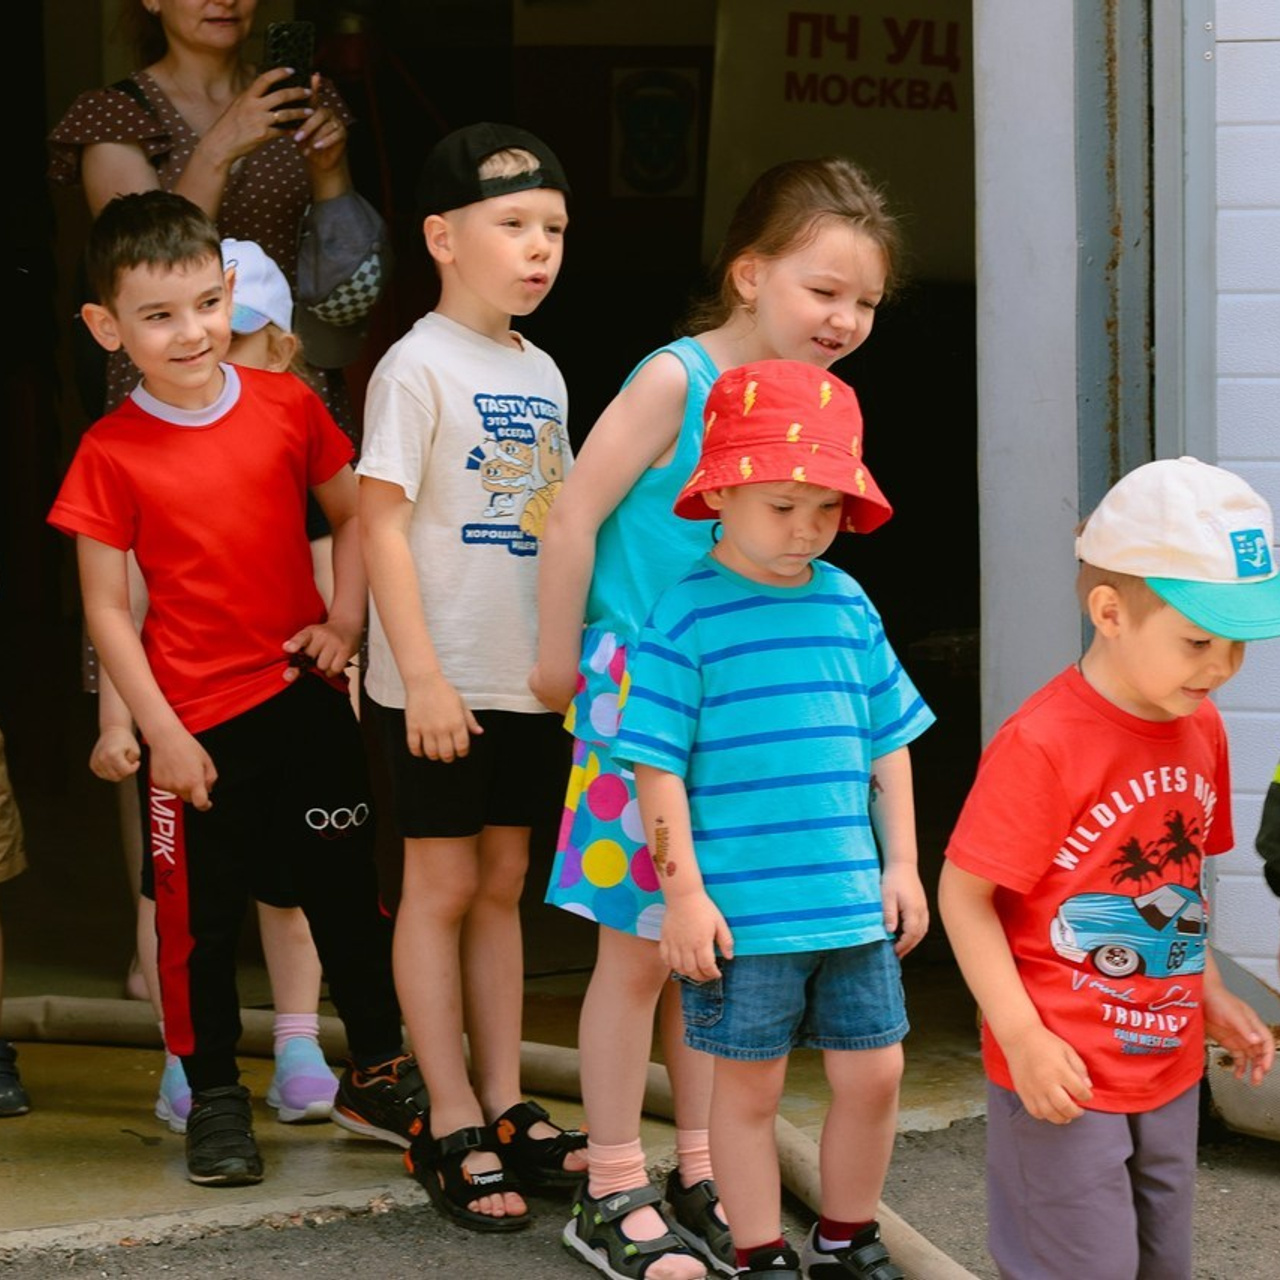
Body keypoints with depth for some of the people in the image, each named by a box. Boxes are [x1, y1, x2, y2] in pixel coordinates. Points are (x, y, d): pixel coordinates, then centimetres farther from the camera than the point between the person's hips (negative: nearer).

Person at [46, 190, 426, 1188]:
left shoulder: (286, 406, -1)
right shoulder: (111, 454, -9)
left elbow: (352, 512, 12)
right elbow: (106, 608, -6)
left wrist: (346, 621, -1)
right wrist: (160, 732, -10)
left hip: (307, 696, 3)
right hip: (197, 720, -2)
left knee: (347, 890, 11)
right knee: (202, 916, 7)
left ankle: (377, 1072, 27)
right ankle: (215, 1098, 22)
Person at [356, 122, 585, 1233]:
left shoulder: (542, 374, 11)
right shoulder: (420, 367, -12)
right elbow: (384, 525, -15)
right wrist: (422, 675, -20)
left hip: (530, 680, 7)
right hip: (442, 681, -7)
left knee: (502, 885, 13)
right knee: (442, 888, 2)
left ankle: (505, 1109, 21)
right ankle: (453, 1130, 9)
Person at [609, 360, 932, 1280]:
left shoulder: (848, 606, 6)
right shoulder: (689, 616, -10)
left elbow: (889, 743, 13)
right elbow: (660, 767, -10)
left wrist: (901, 866, 10)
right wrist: (684, 893, -12)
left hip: (853, 898, 5)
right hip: (741, 911, -5)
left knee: (872, 1074, 11)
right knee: (750, 1089, 8)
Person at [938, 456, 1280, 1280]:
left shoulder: (1201, 729, 4)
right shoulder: (1042, 745, -20)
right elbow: (964, 895, -17)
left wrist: (1210, 995, 15)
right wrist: (1023, 1039, -20)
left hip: (1168, 1068, 8)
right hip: (1065, 1077, -7)